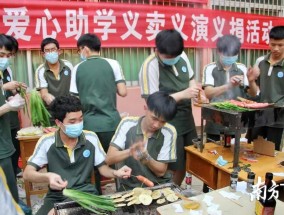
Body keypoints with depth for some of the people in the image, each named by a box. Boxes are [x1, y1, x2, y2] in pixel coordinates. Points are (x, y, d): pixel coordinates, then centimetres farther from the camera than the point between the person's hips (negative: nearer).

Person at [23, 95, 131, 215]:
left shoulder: (91, 138, -3)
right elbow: (27, 174, -8)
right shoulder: (47, 142, -8)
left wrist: (115, 173, -16)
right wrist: (48, 177, -29)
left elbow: (102, 167, 7)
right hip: (56, 198, 0)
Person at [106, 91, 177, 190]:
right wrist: (129, 152, -31)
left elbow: (161, 171, -8)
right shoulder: (127, 124, -9)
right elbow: (109, 158, -12)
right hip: (130, 187, 1)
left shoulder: (169, 132, -11)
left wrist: (146, 158, -27)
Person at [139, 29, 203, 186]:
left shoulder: (182, 56, 1)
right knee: (173, 168, 3)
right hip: (167, 124, -7)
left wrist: (195, 90, -5)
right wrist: (183, 94, -27)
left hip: (187, 119, 7)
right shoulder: (150, 66, -20)